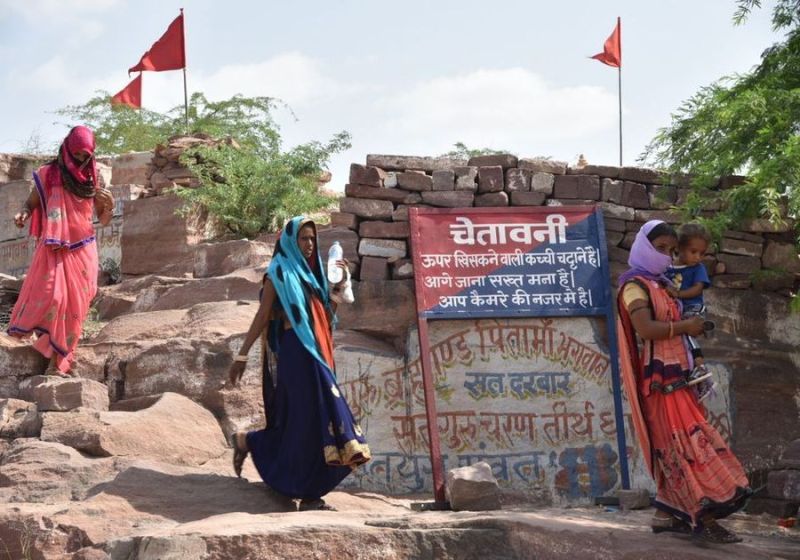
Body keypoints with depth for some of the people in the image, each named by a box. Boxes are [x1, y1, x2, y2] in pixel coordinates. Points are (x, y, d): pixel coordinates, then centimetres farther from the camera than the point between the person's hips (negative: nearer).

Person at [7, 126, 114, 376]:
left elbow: (103, 220, 12)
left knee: (73, 306, -2)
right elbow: (31, 203, 4)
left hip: (82, 252, 3)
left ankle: (57, 362, 2)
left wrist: (109, 205, -9)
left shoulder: (92, 179, 7)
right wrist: (23, 214, -18)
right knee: (51, 296, -21)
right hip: (54, 250, -3)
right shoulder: (48, 174, -2)